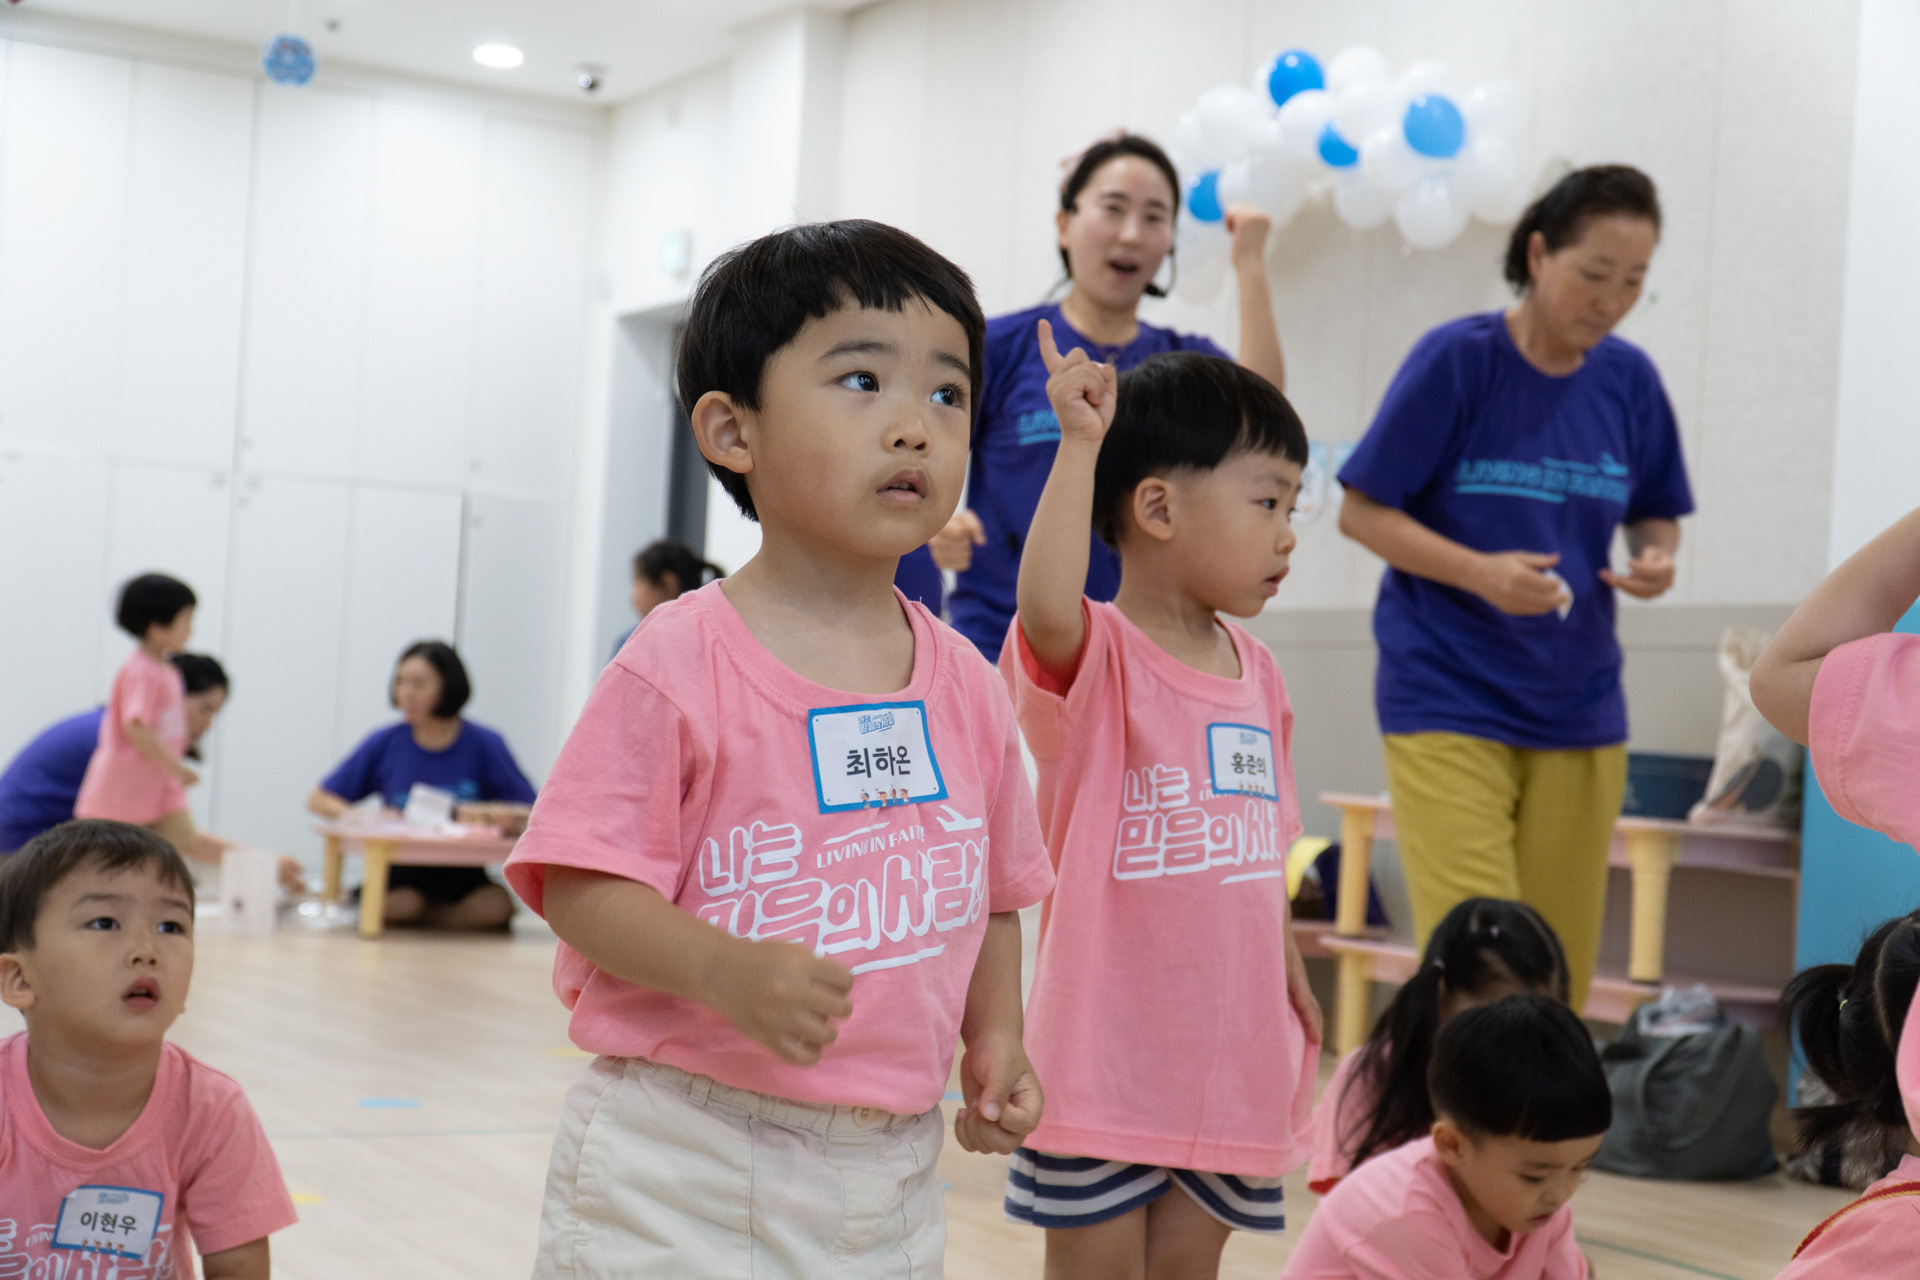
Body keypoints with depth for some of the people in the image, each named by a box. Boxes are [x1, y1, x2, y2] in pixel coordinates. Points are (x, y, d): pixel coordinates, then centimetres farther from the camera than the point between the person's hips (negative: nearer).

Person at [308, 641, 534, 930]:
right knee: (399, 905, -36)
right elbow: (319, 800, 7)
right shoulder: (384, 743, 2)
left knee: (497, 907, -30)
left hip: (463, 873, 2)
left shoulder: (484, 744, -1)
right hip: (401, 875, -1)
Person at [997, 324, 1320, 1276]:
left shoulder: (1257, 673, 9)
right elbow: (1045, 607, -38)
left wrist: (1294, 984, 18)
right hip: (1104, 1054, -6)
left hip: (1230, 1049, 6)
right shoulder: (1093, 658, -13)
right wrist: (1081, 444, -34)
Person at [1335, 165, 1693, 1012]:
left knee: (1558, 969, 5)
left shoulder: (1629, 380, 6)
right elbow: (1361, 513, -5)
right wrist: (1481, 572, -20)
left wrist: (1655, 558, -6)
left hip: (1578, 711, 5)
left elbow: (1654, 513, 19)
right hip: (1448, 701, -4)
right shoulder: (1456, 360, -7)